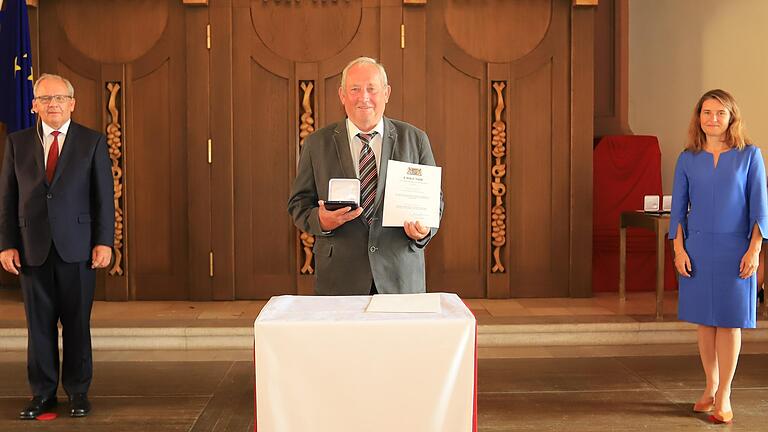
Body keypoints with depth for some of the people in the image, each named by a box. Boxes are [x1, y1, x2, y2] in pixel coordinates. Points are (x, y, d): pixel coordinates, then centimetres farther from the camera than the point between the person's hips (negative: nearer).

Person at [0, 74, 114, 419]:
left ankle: (78, 392, 17)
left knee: (77, 323, 5)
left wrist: (104, 242, -6)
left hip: (77, 247, -1)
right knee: (39, 324, 7)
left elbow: (104, 196, 1)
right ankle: (42, 393, 18)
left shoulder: (93, 142, 3)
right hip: (32, 248, 2)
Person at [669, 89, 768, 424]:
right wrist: (679, 249, -2)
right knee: (704, 321, 8)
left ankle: (724, 396, 10)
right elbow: (678, 207, 6)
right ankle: (711, 388, 23)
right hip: (697, 249, 2)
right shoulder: (688, 159, 5)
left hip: (734, 249, -2)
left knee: (729, 321, 1)